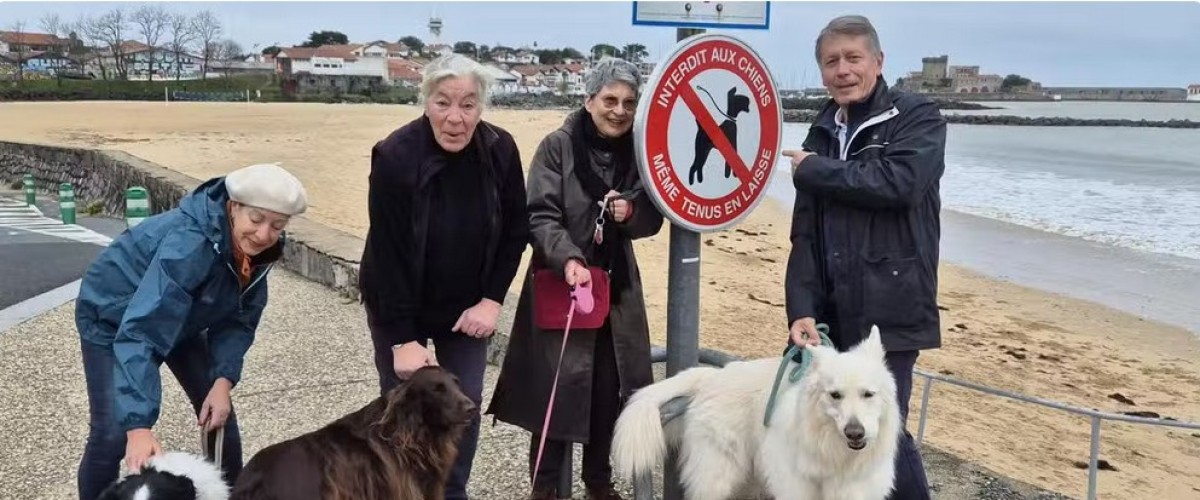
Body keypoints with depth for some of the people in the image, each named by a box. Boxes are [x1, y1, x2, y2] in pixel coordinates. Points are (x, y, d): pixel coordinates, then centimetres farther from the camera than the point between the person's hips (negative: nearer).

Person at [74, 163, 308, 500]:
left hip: (181, 317, 6)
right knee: (112, 433, -15)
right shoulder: (188, 244, -41)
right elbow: (139, 333, -47)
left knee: (219, 414, 3)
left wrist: (223, 380, -22)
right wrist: (138, 426, -53)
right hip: (112, 317, -6)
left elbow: (239, 319, -8)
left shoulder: (255, 249, -19)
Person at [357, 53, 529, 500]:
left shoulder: (500, 150, -14)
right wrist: (403, 338, -23)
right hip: (400, 306, -3)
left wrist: (492, 299, -10)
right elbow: (387, 253, -22)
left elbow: (516, 230, -2)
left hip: (467, 305, 3)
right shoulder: (395, 156, -24)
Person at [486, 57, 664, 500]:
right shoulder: (557, 146, -8)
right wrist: (568, 259, -29)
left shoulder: (639, 152, 3)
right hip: (561, 285, -3)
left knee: (609, 387, 9)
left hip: (617, 287, 4)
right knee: (558, 386, -1)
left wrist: (631, 212, -17)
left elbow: (652, 220, 5)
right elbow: (541, 215, -14)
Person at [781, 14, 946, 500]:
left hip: (889, 314, -6)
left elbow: (899, 182, -24)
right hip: (831, 315, 6)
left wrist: (813, 170, -11)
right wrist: (801, 309, -6)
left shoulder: (918, 117, -3)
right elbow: (805, 235, 8)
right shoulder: (822, 135, 13)